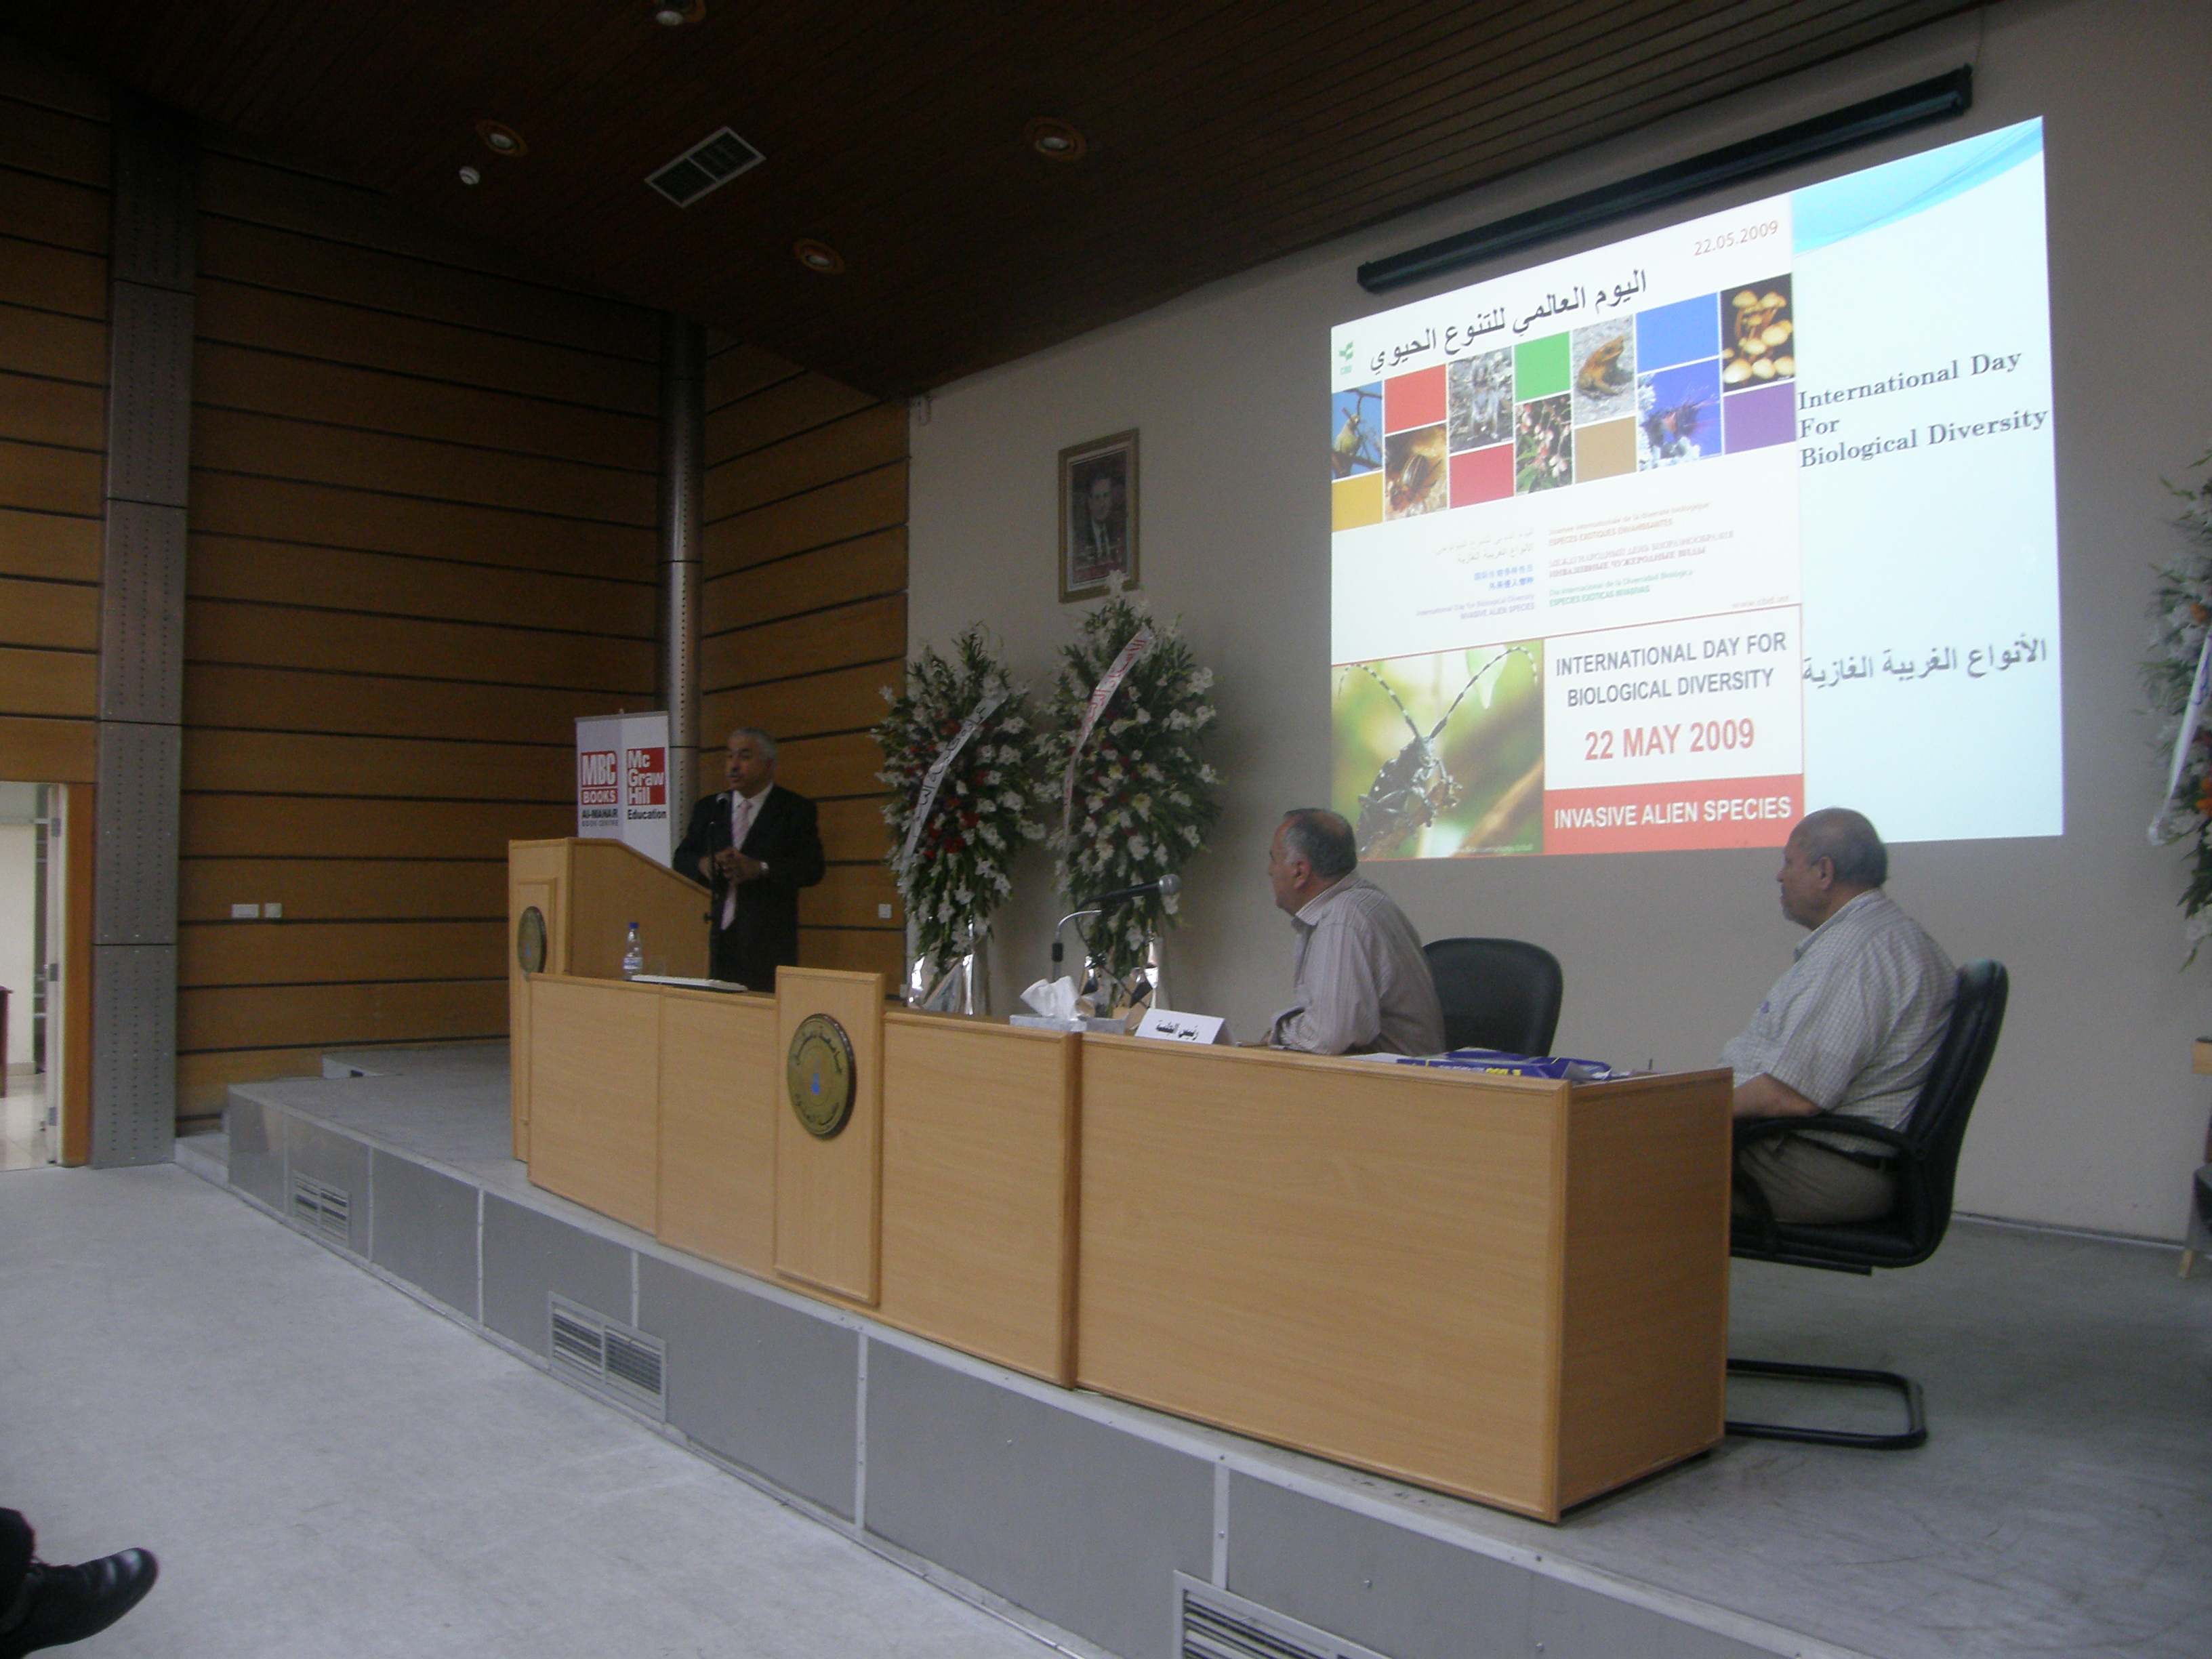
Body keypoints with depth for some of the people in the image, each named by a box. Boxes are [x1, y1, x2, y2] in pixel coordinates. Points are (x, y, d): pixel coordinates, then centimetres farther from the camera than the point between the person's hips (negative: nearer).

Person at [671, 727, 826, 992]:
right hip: (717, 934, 4)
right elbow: (681, 859, 15)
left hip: (768, 940, -4)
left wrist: (760, 869, -20)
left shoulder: (795, 809, 3)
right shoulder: (708, 808, 18)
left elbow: (812, 869, -6)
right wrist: (703, 864, -8)